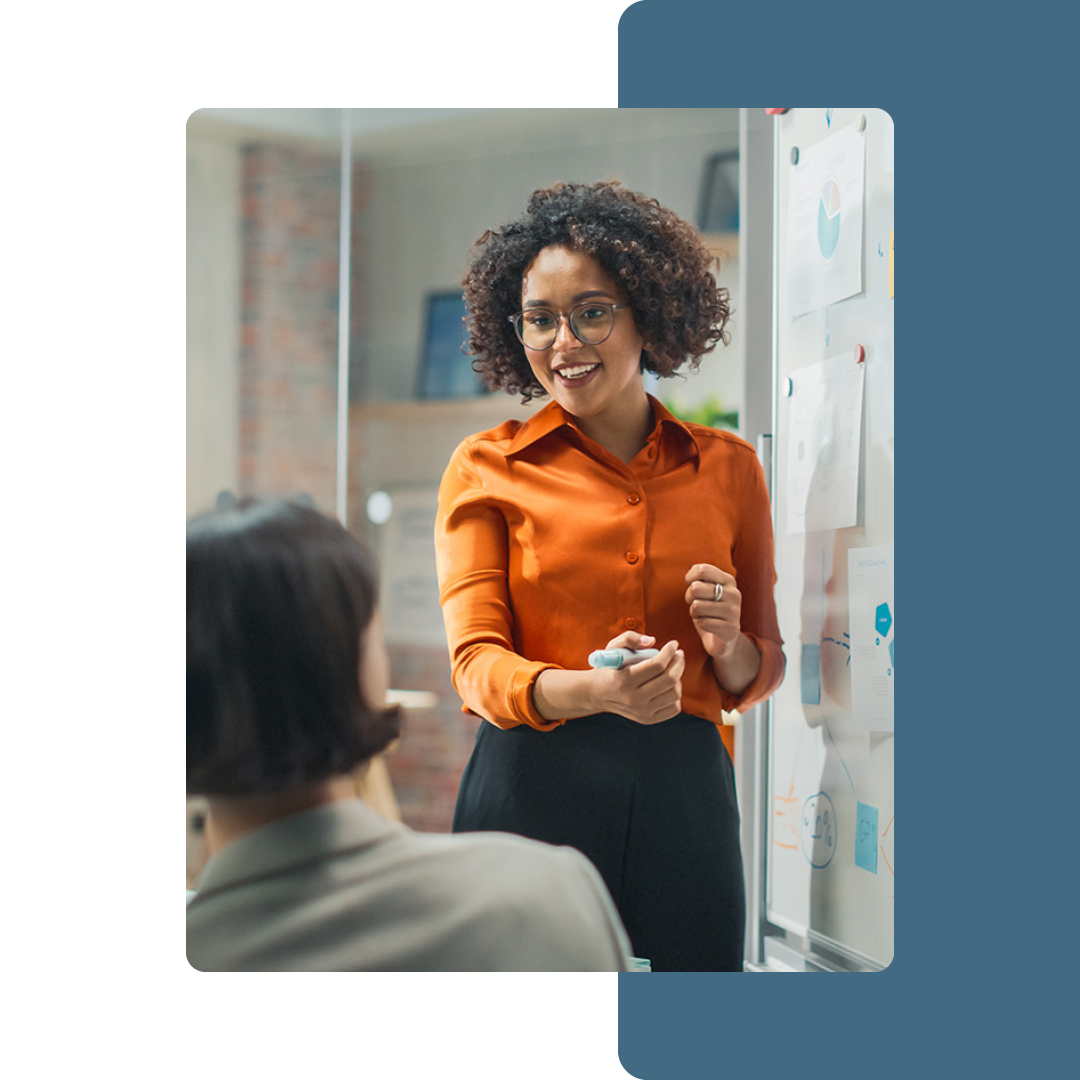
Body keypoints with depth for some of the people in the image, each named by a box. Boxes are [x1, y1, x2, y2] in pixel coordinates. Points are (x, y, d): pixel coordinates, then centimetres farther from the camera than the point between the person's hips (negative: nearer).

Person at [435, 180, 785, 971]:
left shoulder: (730, 466, 10)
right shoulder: (489, 469, 4)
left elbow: (762, 673, 16)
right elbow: (476, 663, -5)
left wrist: (728, 645, -8)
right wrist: (594, 691, -25)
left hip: (686, 795, 2)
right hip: (533, 789, -2)